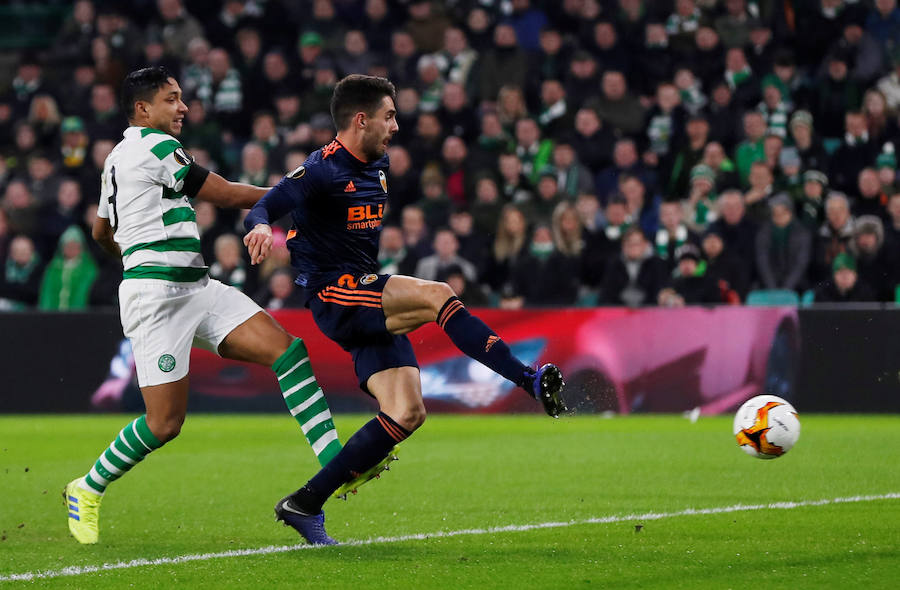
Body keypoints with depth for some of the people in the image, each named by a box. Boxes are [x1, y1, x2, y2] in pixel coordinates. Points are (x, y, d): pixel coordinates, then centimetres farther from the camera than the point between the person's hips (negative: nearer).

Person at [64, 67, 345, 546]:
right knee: (165, 422, -9)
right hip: (157, 296, -10)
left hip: (197, 290, 10)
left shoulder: (120, 157, 20)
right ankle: (88, 490, 14)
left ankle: (333, 462, -16)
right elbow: (225, 195, -8)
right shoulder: (155, 146, -10)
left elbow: (101, 233, 33)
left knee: (287, 349, -8)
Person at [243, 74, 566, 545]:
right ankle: (530, 380, -25)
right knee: (438, 296, -27)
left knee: (407, 413, -5)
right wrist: (259, 227, -44)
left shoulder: (376, 166, 15)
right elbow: (262, 209, -23)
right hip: (334, 294, -9)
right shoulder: (323, 170, -12)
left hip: (369, 302, 9)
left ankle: (305, 504, -1)